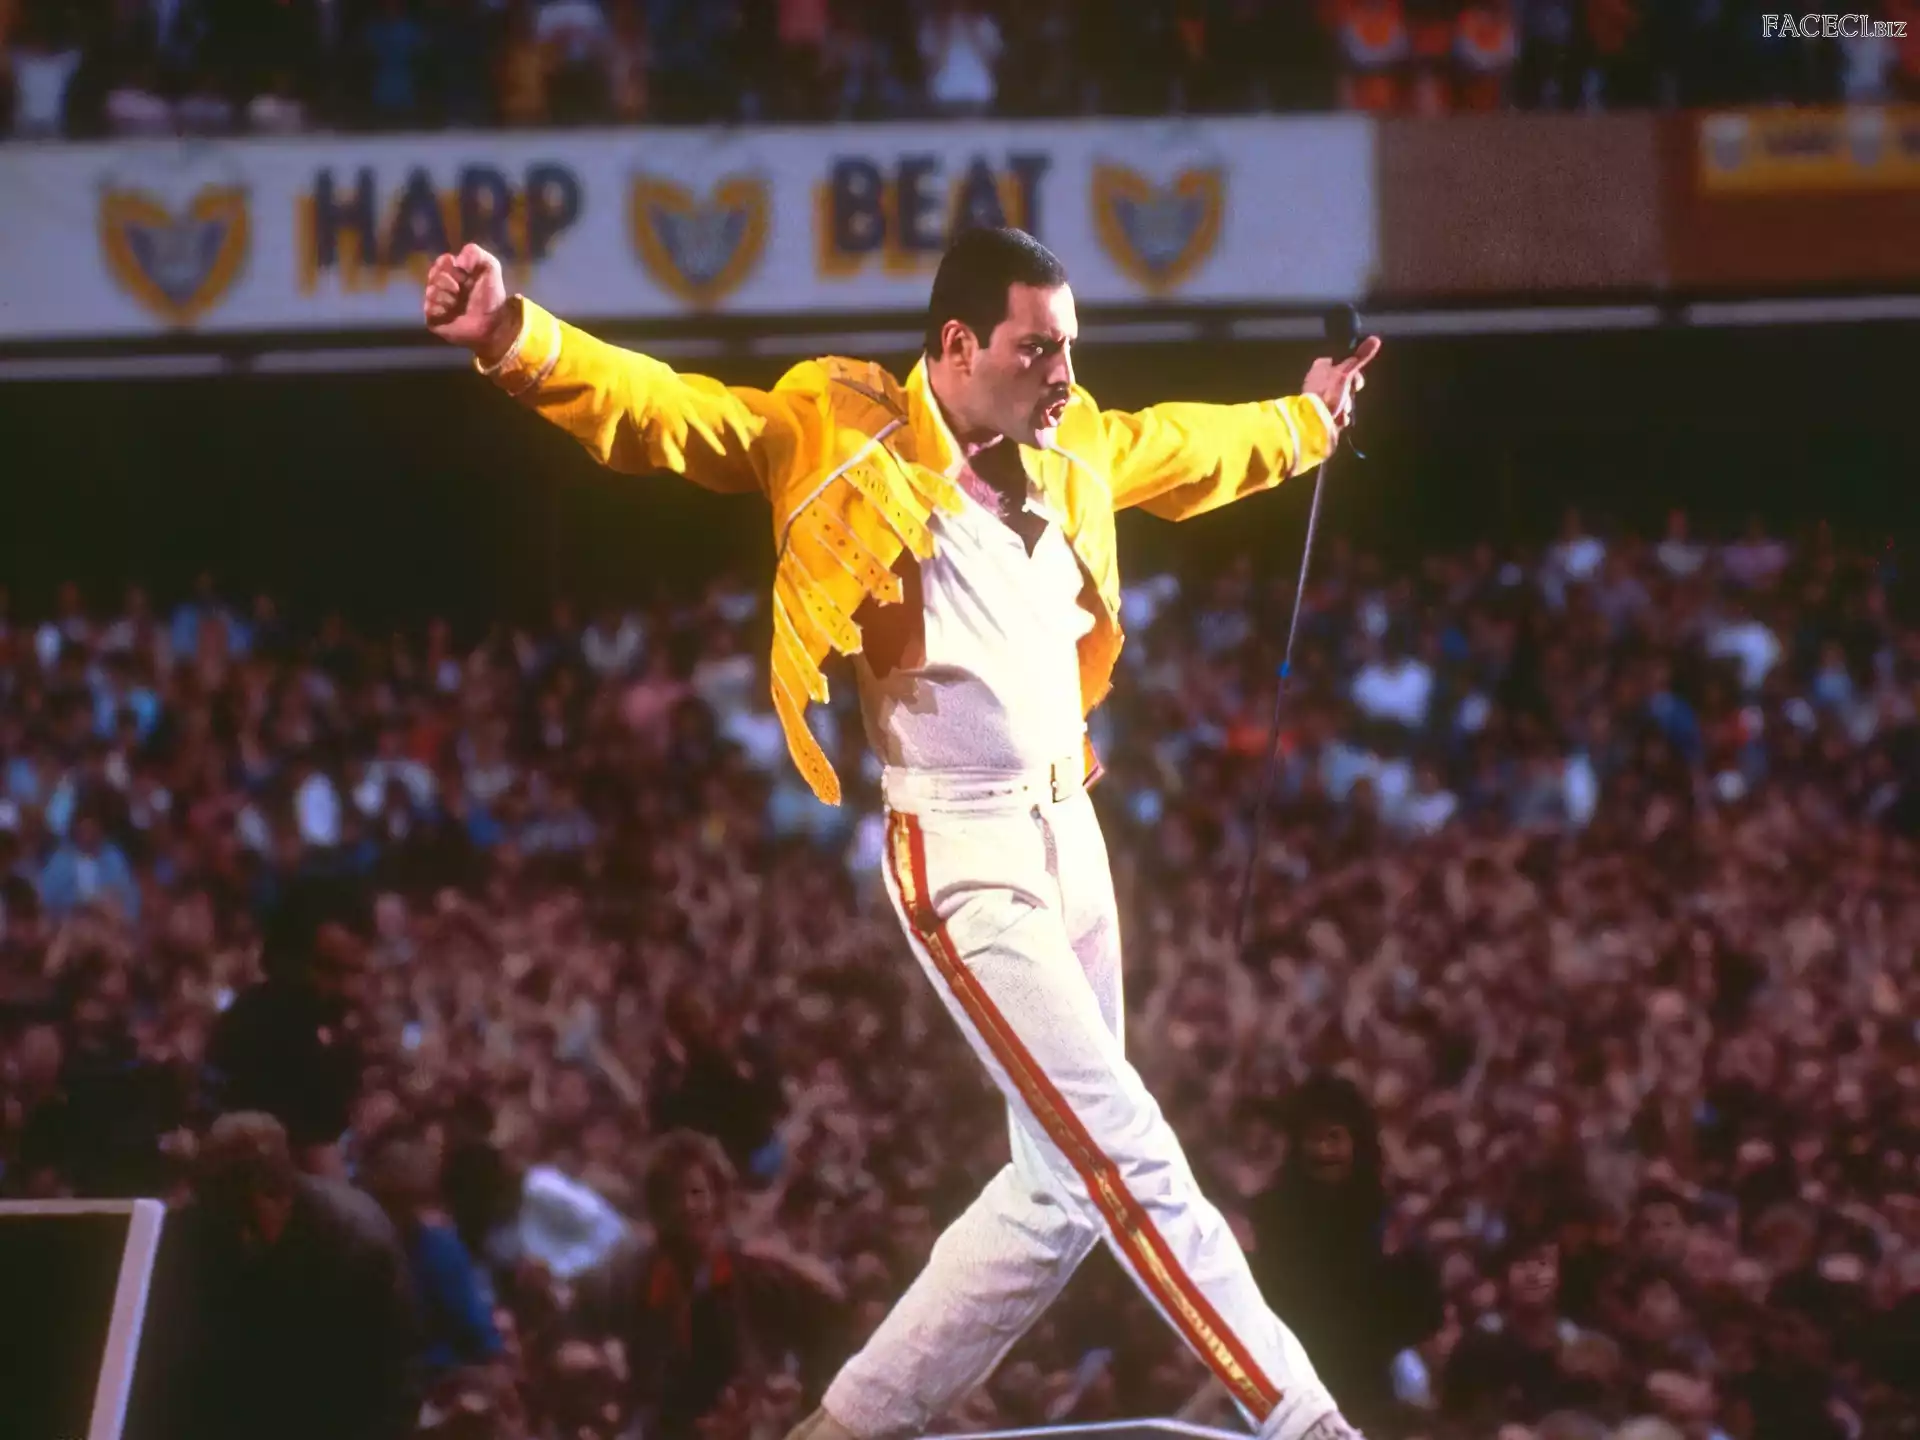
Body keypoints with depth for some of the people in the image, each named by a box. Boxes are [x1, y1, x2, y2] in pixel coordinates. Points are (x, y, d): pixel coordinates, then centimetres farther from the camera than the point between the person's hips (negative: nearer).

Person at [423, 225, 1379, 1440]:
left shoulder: (1070, 448, 9)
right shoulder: (841, 434, -11)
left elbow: (1178, 449, 30)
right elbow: (662, 413, -21)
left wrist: (1305, 422, 45)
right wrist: (517, 339, -39)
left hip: (1071, 835, 8)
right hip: (963, 859, -8)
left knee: (1065, 1186, 11)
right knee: (1130, 1163, -10)